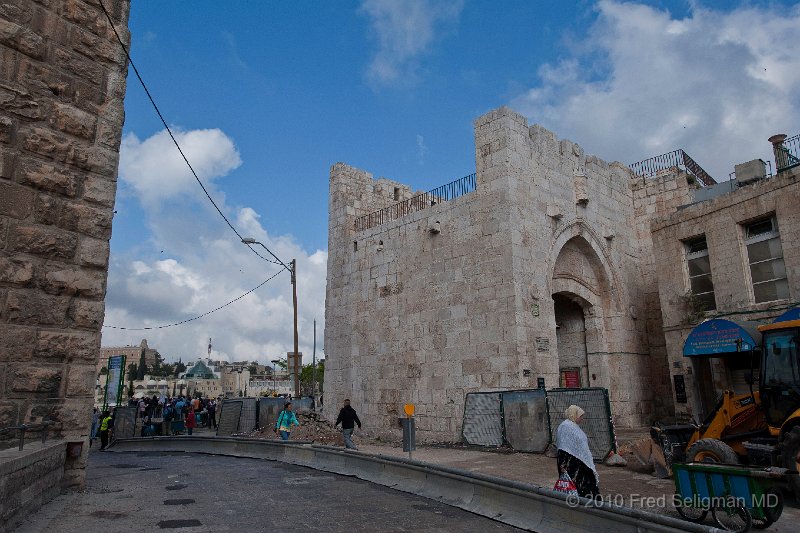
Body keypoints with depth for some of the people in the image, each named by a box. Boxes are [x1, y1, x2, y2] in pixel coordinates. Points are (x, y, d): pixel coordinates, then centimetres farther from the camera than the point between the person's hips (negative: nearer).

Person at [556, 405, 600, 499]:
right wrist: (563, 465, -25)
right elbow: (563, 448, -22)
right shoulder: (565, 427, -17)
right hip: (571, 464, -10)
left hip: (581, 462, 10)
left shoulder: (574, 426, 14)